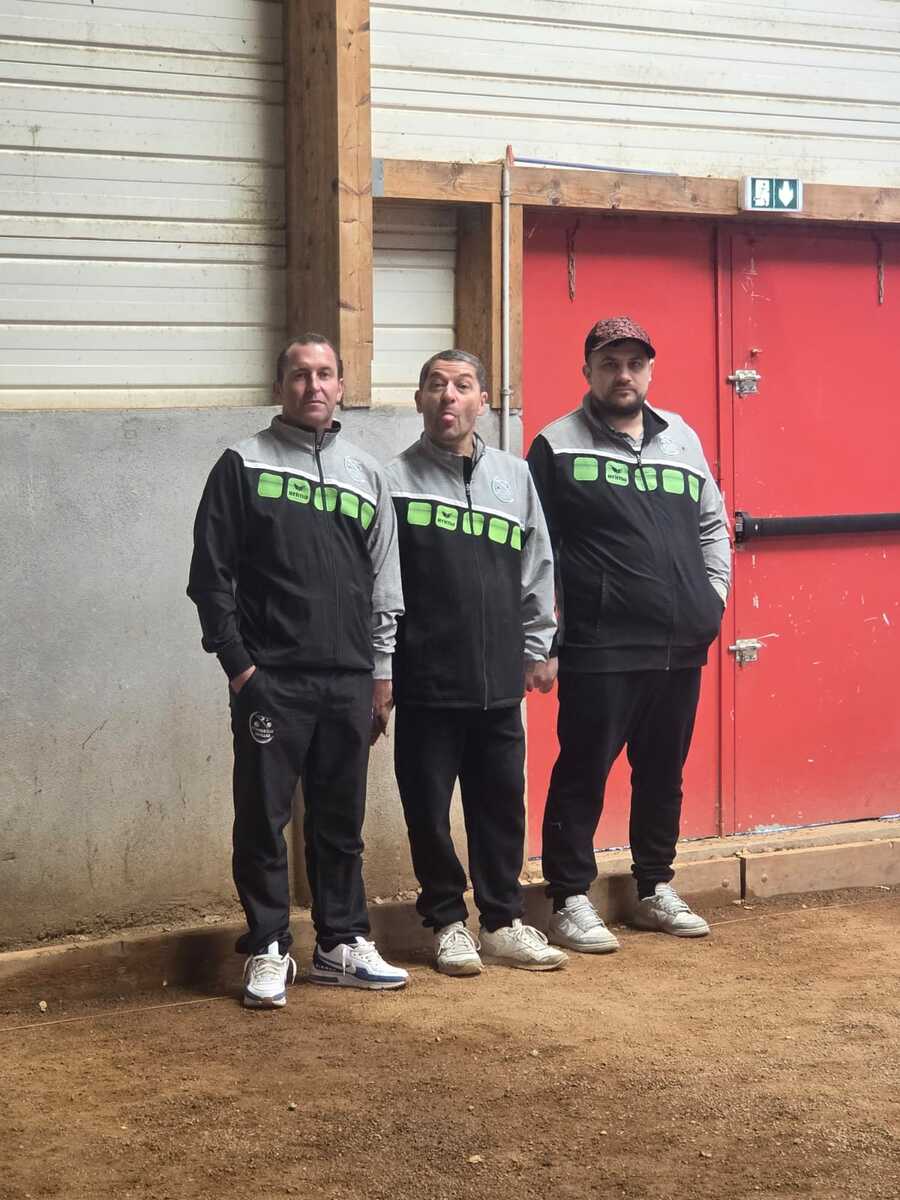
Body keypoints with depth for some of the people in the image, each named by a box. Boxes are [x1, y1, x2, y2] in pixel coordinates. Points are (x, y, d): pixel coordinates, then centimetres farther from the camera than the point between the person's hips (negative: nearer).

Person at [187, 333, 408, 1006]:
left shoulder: (366, 474, 13)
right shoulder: (244, 465, 2)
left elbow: (384, 582, 15)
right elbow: (211, 575, -2)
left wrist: (382, 673, 10)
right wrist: (239, 664, -8)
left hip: (349, 682, 4)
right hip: (270, 680, -3)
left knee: (342, 821, 9)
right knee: (264, 820, -1)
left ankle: (343, 944, 19)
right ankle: (268, 951, 8)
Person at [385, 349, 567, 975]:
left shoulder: (515, 475, 9)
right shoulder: (394, 479, -3)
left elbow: (537, 567, 14)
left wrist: (537, 647, 12)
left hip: (499, 682, 3)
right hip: (425, 683, -3)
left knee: (502, 804, 10)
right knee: (429, 808, 4)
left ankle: (503, 921, 22)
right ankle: (449, 922, 19)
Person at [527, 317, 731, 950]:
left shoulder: (680, 437, 13)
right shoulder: (558, 445, -3)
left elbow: (713, 524, 21)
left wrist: (714, 596, 9)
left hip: (681, 646, 5)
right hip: (600, 649, -5)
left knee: (664, 773, 14)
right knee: (583, 773, 0)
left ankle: (656, 889, 27)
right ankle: (571, 901, 9)